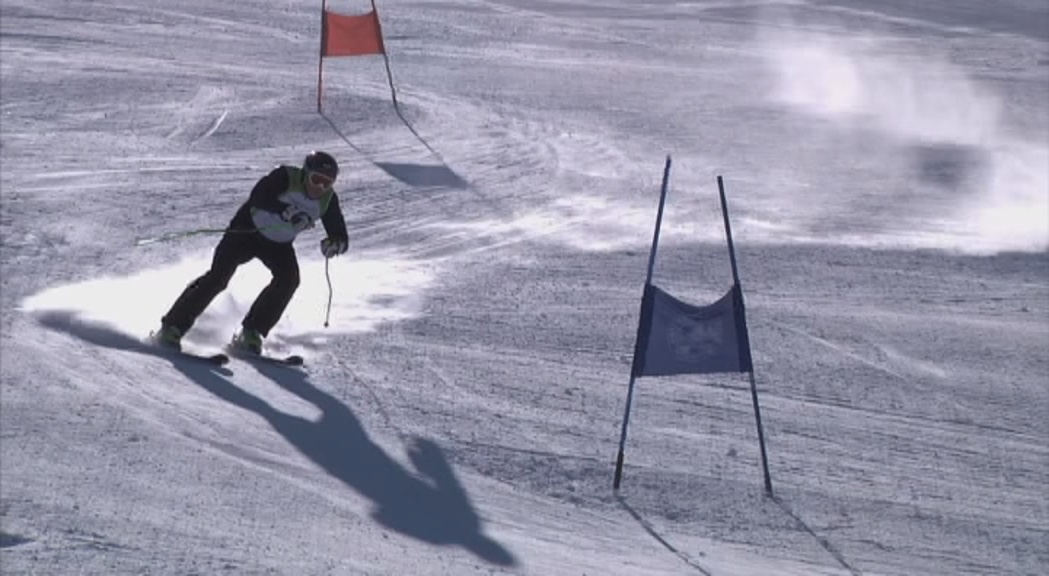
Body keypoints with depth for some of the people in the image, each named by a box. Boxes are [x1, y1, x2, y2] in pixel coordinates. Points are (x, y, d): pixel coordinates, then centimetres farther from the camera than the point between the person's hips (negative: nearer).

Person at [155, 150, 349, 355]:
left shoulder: (328, 200, -12)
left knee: (289, 278, -22)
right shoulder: (285, 177, -24)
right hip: (248, 230, -4)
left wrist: (335, 243, -36)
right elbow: (258, 197, -38)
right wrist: (285, 211, -53)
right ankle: (172, 328, -11)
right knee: (218, 276, -17)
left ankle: (251, 334, -10)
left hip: (278, 244, 4)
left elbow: (341, 236, -12)